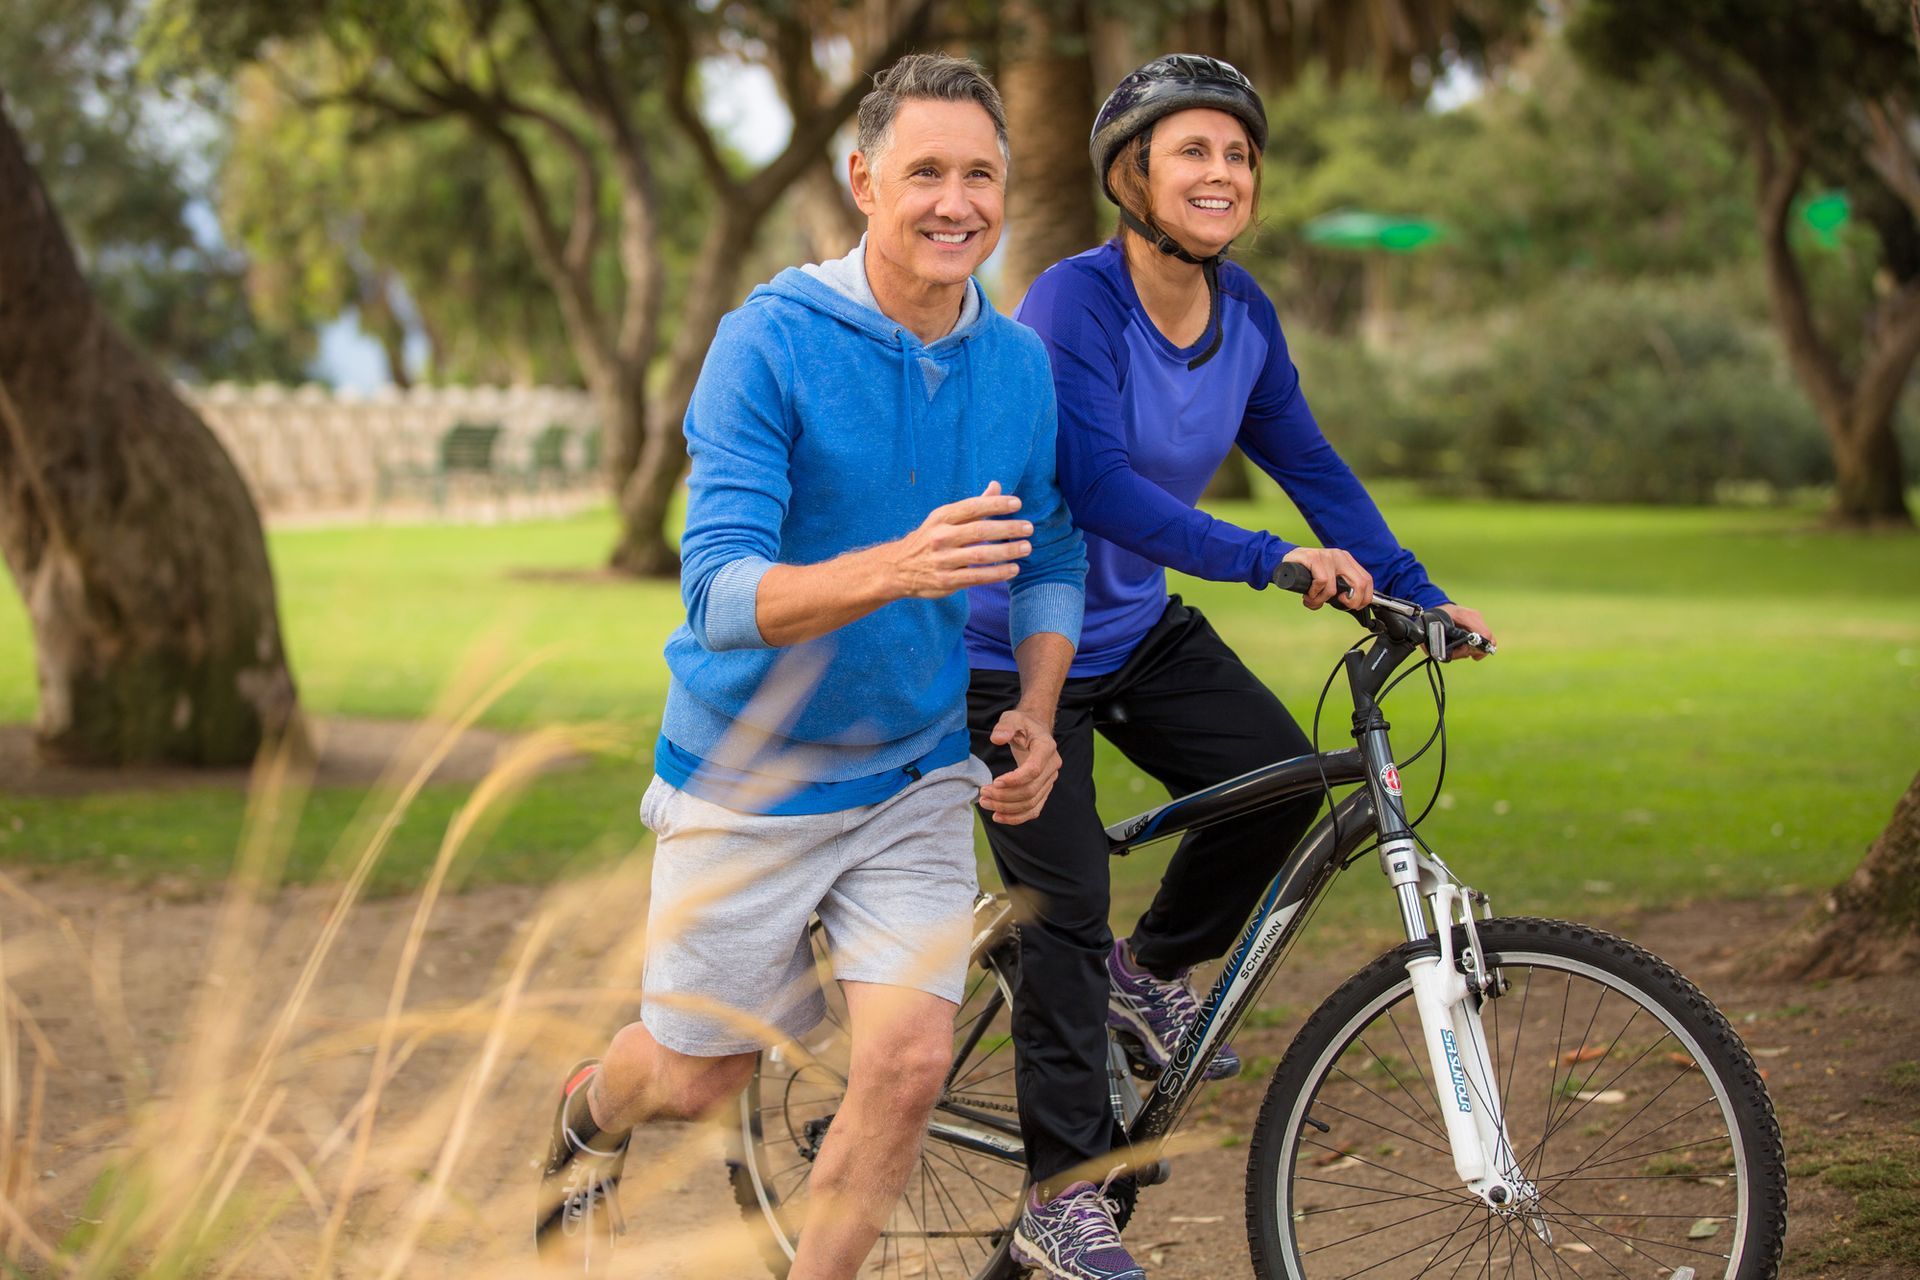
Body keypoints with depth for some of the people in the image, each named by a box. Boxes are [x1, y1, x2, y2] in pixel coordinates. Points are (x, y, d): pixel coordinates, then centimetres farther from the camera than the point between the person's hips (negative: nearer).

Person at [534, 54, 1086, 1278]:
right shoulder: (770, 342, -20)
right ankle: (593, 1107, 49)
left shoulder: (1019, 363, -4)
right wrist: (896, 569, -44)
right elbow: (721, 595, -27)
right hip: (748, 776, -3)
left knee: (910, 1063, -13)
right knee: (700, 1081, 12)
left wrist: (1036, 715, -7)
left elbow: (1051, 560, 11)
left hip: (916, 776, 3)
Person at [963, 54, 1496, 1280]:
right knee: (1063, 911, -7)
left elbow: (1307, 462, 5)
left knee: (1278, 773, -11)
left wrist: (1418, 591, -1)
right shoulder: (1076, 301, -24)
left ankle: (1151, 968, 17)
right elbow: (1097, 484, -34)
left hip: (1138, 625, 7)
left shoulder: (1240, 310, -3)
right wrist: (1268, 560, -40)